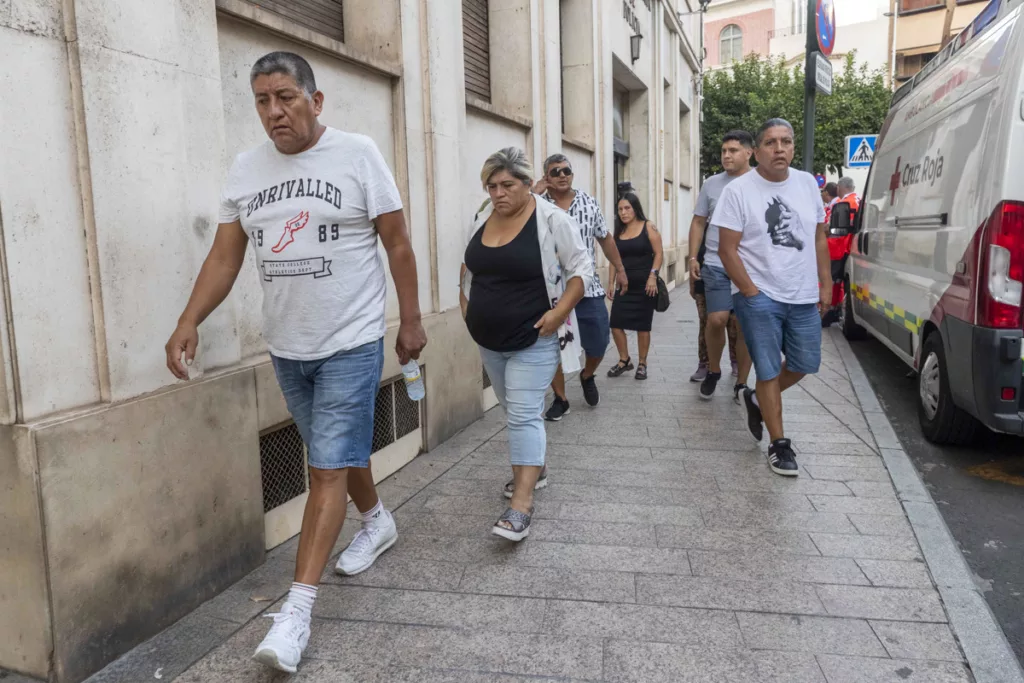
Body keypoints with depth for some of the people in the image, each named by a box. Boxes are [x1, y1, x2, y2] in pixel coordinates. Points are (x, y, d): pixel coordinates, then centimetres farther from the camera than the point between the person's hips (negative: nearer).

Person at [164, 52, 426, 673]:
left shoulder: (357, 154, -8)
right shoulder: (246, 169, 5)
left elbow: (397, 242, -5)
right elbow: (226, 256, 6)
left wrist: (411, 321, -4)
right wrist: (190, 322, -6)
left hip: (351, 342, -5)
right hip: (286, 345, 5)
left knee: (328, 468, -6)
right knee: (340, 452, 20)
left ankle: (298, 607, 0)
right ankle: (378, 521, 46)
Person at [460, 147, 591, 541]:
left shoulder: (551, 220, -13)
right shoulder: (482, 218, 5)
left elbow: (581, 268, -10)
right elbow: (470, 265, 19)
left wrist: (559, 311, -19)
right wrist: (466, 300, 11)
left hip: (534, 339, -7)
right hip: (489, 340, 7)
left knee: (523, 414, -12)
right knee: (515, 408, 18)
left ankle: (522, 503, -11)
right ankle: (535, 468, 37)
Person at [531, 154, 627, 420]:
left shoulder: (589, 203, 5)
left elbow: (605, 238, 15)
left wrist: (620, 269, 18)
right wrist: (533, 194, -18)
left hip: (588, 288, 2)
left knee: (598, 344, 6)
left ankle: (587, 376, 39)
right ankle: (560, 399, 23)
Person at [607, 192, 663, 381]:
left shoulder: (648, 227, -3)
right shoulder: (618, 231, 9)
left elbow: (658, 254, -6)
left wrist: (653, 276, -18)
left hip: (644, 284, -4)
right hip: (624, 285, 4)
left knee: (642, 326, 3)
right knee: (615, 324, -2)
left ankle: (642, 364, 16)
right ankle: (624, 360, 16)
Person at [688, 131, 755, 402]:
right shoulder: (711, 184, 6)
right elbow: (698, 222, 12)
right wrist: (693, 258, 5)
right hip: (716, 265, 1)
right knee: (717, 320, -9)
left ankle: (741, 384, 16)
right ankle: (713, 370, 16)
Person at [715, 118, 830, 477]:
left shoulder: (807, 183, 6)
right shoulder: (738, 190, -9)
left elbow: (819, 238, 13)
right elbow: (728, 250, -10)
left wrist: (825, 283, 9)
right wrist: (753, 294, -13)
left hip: (804, 297, 5)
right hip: (760, 297, -5)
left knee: (805, 364, 11)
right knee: (769, 371, 2)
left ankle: (757, 400, 38)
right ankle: (779, 445, 16)